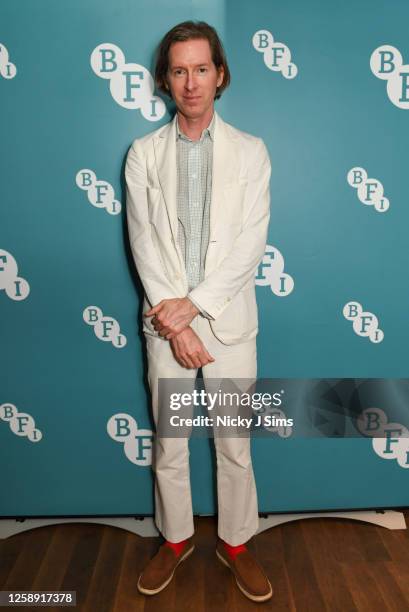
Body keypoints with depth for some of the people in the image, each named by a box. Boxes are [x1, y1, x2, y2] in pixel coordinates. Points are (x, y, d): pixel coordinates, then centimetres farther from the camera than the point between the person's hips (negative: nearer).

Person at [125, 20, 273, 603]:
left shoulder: (250, 151, 0)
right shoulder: (143, 153, 3)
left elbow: (250, 244, -8)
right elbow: (145, 244, -4)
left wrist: (193, 305, -15)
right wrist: (173, 321, -12)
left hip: (229, 319, -1)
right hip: (166, 321, 1)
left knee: (234, 444, 11)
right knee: (169, 442, 14)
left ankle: (235, 543, 35)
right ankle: (176, 539, 37)